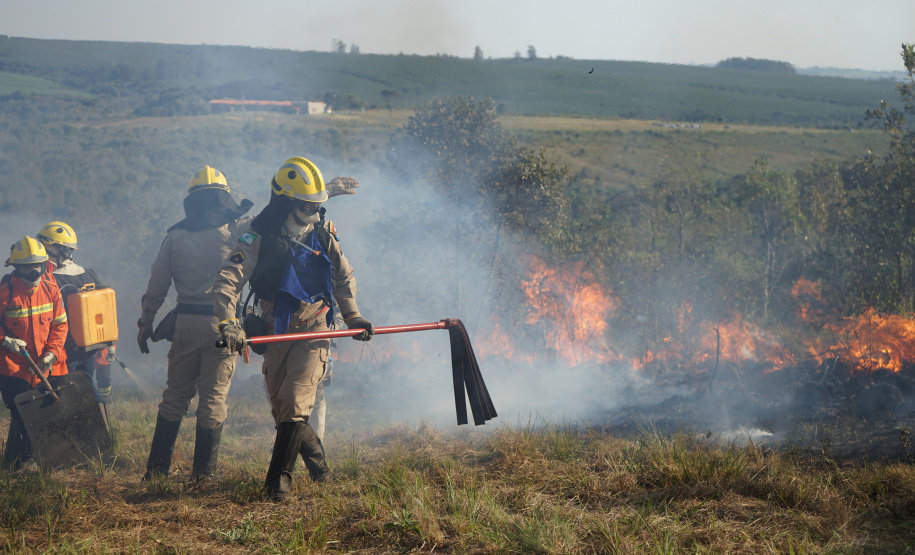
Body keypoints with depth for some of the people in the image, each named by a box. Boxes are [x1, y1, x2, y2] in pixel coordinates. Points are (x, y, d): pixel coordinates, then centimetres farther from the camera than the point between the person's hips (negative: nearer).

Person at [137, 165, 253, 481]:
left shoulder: (175, 236, 5)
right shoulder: (236, 231, -3)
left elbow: (156, 286, 7)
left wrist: (146, 324, 17)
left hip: (186, 322, 2)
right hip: (223, 323, -2)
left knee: (176, 394, 14)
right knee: (214, 397, 4)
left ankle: (157, 467, 16)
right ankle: (203, 472, 6)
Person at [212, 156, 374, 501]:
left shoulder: (322, 235, 2)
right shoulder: (258, 239, -9)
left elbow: (343, 276, 20)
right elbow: (226, 283, -19)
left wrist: (353, 317, 20)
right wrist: (228, 323, -33)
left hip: (313, 330, -1)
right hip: (277, 332, 1)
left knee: (294, 401, -15)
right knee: (281, 406, 8)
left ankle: (279, 478, -10)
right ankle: (317, 460, 30)